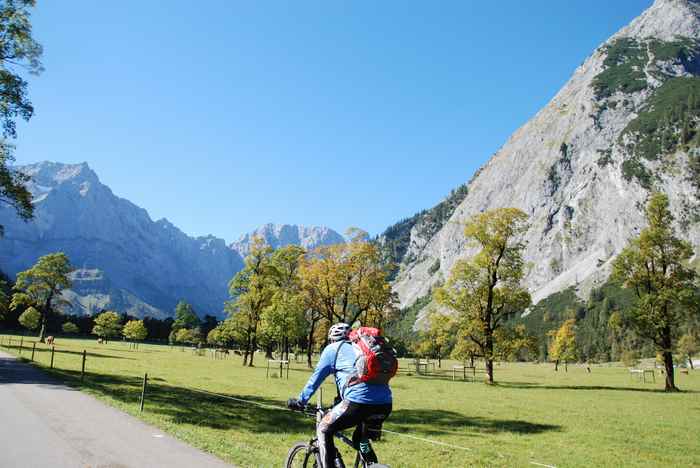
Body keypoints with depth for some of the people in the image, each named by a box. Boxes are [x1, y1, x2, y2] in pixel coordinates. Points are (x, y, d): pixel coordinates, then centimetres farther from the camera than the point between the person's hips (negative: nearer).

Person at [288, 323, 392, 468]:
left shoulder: (333, 349, 15)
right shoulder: (361, 347, 31)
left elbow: (316, 378, 14)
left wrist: (300, 401, 26)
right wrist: (339, 402, 51)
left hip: (358, 401, -6)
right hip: (385, 404, 6)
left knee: (324, 430, 14)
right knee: (359, 439, 30)